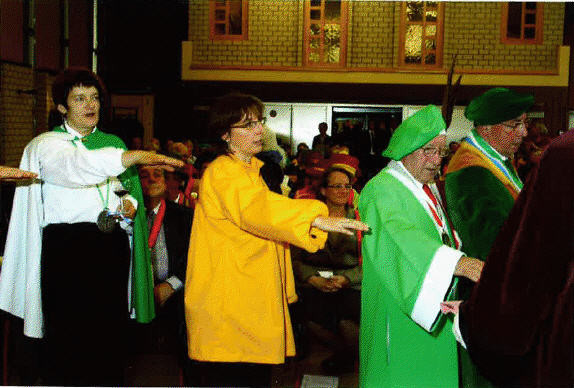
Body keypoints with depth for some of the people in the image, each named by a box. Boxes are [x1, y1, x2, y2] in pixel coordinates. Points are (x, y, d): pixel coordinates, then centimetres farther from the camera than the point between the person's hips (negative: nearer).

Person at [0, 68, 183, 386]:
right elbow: (72, 166, -20)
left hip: (112, 249, 4)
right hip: (67, 246, -4)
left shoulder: (113, 143, 20)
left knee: (110, 336, 2)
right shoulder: (47, 144, 2)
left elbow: (129, 190, 23)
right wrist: (134, 156, -33)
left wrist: (130, 206, -3)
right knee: (68, 338, -6)